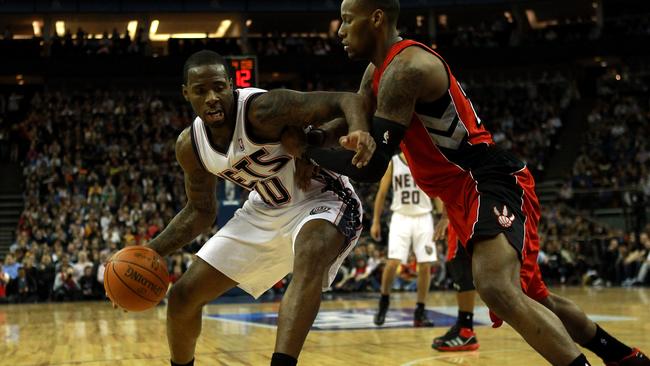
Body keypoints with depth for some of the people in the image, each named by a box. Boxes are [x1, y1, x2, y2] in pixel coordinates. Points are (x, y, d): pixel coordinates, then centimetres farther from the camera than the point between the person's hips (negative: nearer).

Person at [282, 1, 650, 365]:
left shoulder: (406, 68, -20)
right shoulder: (379, 70, 11)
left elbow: (371, 167, -25)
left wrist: (305, 150, -12)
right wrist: (313, 137, -1)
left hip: (493, 183, -11)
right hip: (467, 192, 11)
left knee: (497, 289, -31)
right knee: (532, 297, 21)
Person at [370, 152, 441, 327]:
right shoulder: (392, 163, 1)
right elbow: (381, 194, 5)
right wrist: (376, 222, 2)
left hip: (423, 218, 1)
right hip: (401, 218, -1)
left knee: (425, 266, -2)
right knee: (392, 262, -14)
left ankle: (420, 312, 7)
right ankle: (384, 302, 8)